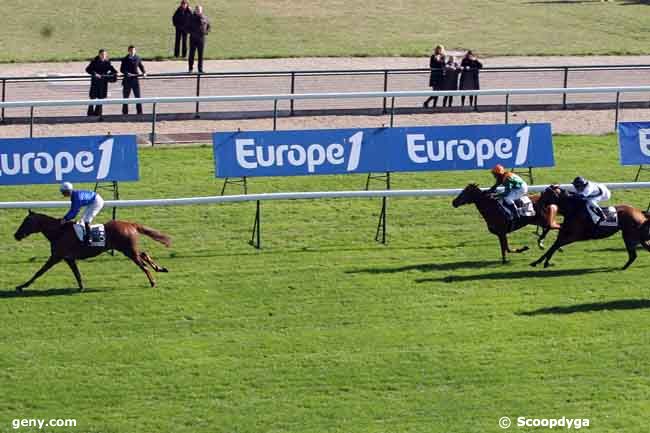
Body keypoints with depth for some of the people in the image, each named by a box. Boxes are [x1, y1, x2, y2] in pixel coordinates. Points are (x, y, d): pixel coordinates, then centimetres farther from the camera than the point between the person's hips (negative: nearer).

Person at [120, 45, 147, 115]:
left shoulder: (137, 58, 6)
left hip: (135, 79, 2)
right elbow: (122, 69, -6)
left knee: (138, 96, -1)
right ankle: (125, 112, 13)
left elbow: (141, 66, 18)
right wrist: (127, 73, -23)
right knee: (126, 97, 5)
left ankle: (139, 112, 4)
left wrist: (144, 72, 1)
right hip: (127, 80, -2)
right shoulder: (125, 59, -3)